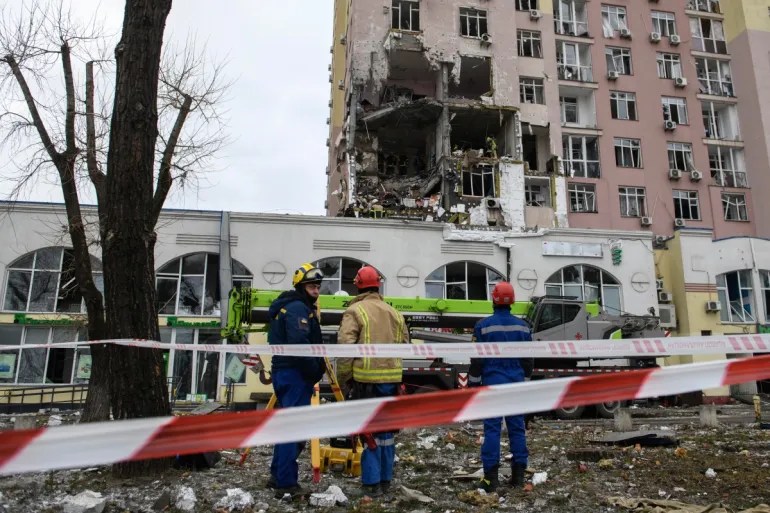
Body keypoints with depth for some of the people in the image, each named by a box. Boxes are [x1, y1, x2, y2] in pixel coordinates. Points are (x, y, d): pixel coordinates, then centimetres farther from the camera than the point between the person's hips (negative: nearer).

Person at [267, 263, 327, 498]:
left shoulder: (287, 306, 19)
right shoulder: (298, 308, -14)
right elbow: (300, 343, -26)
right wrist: (315, 370, -15)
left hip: (283, 371, 11)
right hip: (296, 374, -11)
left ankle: (278, 475, 27)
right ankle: (286, 483, -3)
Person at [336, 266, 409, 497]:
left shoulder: (355, 311, -7)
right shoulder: (394, 313, 11)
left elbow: (345, 346, -14)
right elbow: (404, 344, 11)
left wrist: (344, 377, -3)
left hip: (366, 378, -5)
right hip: (392, 378, 5)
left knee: (369, 430, 3)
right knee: (386, 429, 15)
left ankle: (372, 483, 7)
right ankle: (385, 479, 24)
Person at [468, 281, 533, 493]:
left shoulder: (484, 326, -7)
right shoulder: (522, 326, 5)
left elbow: (476, 360, -5)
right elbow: (528, 359, 13)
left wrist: (473, 385, 3)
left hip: (493, 384, -3)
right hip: (516, 384, 3)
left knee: (492, 429, -1)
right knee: (517, 428, 9)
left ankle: (491, 476, -1)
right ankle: (518, 474, 14)